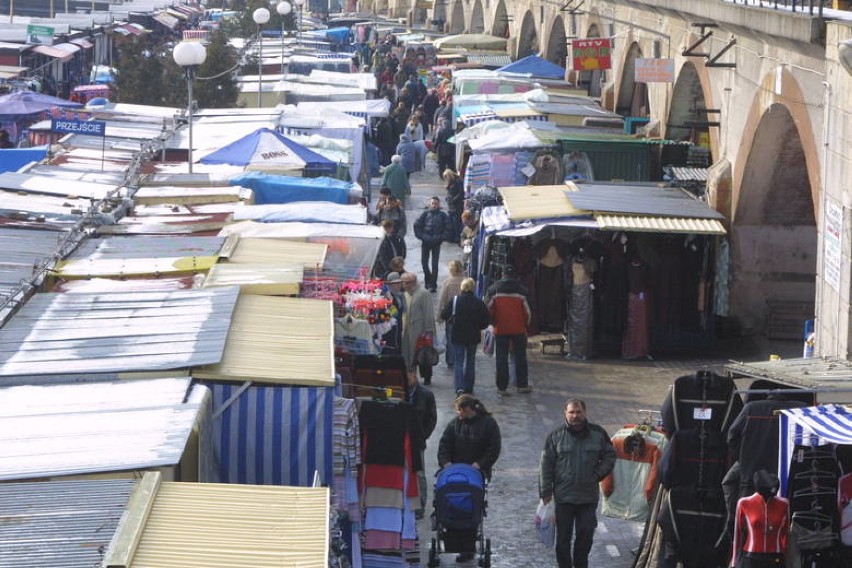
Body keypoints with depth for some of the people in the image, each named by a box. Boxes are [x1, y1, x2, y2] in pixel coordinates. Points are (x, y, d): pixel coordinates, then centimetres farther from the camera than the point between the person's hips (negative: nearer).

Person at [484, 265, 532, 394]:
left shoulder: (493, 290, -2)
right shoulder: (521, 291, -3)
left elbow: (488, 310, 0)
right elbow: (527, 311, -1)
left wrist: (493, 322, 16)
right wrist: (525, 324, 14)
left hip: (500, 329, 0)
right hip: (518, 329, 0)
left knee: (501, 358, 5)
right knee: (520, 357, 10)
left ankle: (502, 387, 5)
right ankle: (522, 385, 13)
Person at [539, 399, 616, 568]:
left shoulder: (597, 433, 1)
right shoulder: (556, 436, -2)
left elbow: (610, 456, 11)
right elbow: (545, 465, -1)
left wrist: (597, 475, -3)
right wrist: (545, 492, -5)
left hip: (589, 497, 1)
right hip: (564, 496, -1)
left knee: (585, 535, 6)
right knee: (563, 537, 4)